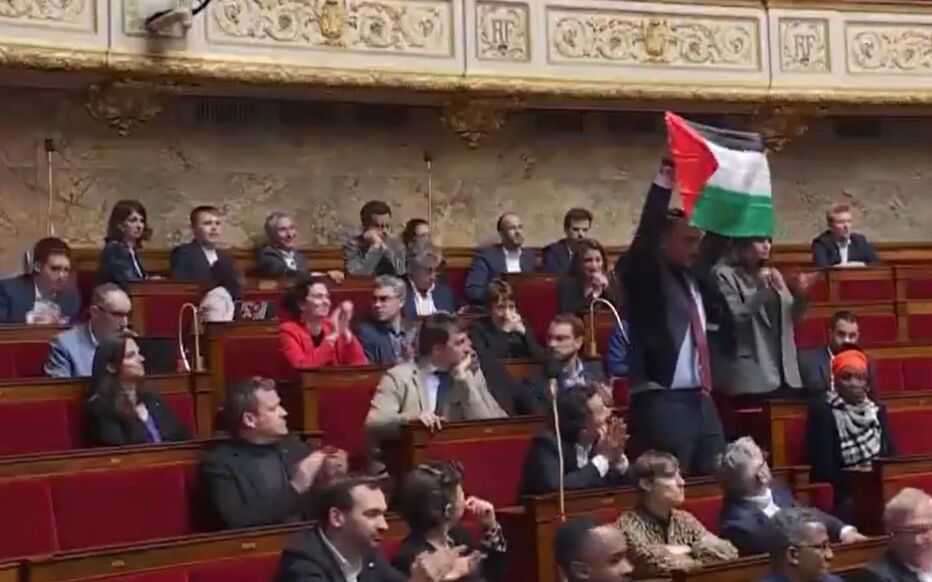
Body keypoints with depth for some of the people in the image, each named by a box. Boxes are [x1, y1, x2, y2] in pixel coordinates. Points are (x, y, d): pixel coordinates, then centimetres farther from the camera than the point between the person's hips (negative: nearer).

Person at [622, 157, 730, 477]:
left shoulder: (696, 279, 17)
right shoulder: (644, 274, -3)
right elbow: (645, 234, -19)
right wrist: (662, 186, -25)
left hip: (700, 399, 8)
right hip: (660, 402, -7)